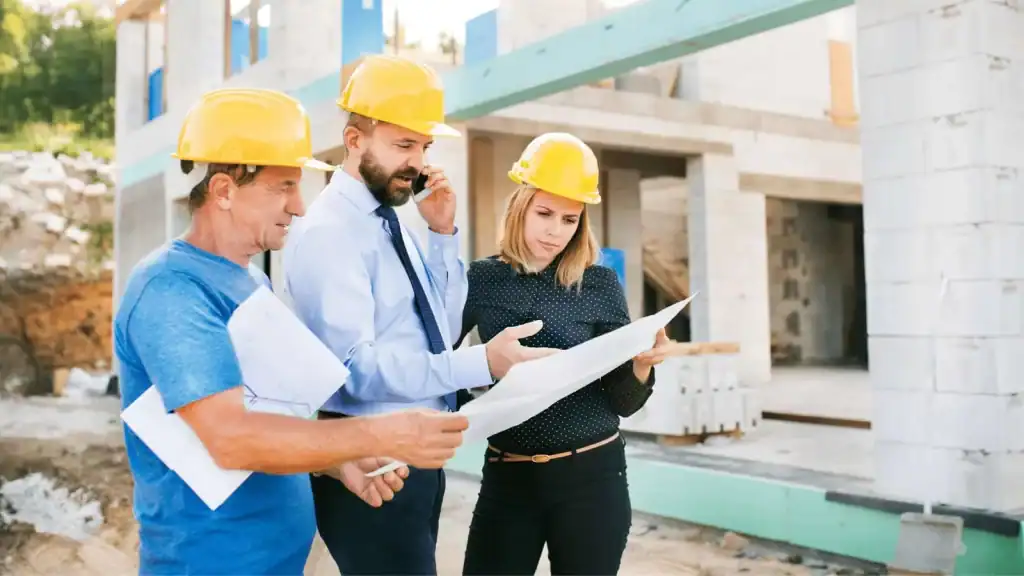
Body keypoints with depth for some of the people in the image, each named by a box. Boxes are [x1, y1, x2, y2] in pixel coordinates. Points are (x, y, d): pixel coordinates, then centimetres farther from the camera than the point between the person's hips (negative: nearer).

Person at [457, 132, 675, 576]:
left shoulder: (600, 284, -2)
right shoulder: (483, 279, 0)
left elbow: (623, 403, -2)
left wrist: (642, 364, -21)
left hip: (591, 475, 0)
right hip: (506, 477, 1)